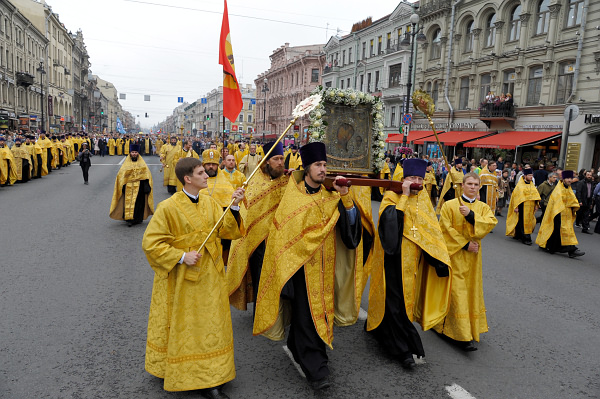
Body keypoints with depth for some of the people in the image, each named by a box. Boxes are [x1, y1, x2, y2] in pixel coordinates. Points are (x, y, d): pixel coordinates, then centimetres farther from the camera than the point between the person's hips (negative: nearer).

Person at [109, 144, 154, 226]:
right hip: (129, 188, 0)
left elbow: (147, 175, 1)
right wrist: (122, 187, -4)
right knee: (129, 202, -3)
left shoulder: (142, 163, 6)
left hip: (139, 188, 0)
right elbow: (121, 175, 3)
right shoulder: (126, 163, 5)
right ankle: (129, 219, 3)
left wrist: (146, 186, -9)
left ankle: (137, 219, 12)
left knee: (138, 203, 2)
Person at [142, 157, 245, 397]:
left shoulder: (209, 203, 2)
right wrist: (181, 256, -19)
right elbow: (150, 243, -13)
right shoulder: (169, 208, -15)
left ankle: (208, 379, 26)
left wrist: (234, 207, -18)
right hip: (182, 278, -5)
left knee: (210, 326, 12)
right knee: (183, 328, 11)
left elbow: (227, 231, -4)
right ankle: (177, 373, 33)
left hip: (209, 277, 6)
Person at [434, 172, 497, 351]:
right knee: (458, 291, -9)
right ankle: (464, 336, -9)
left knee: (472, 290, 10)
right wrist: (465, 244, -11)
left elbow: (491, 223, -10)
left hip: (473, 255, 4)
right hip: (455, 254, -4)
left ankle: (472, 328, 25)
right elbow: (446, 228, -8)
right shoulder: (450, 205, -3)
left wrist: (470, 215, -24)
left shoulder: (483, 207, 9)